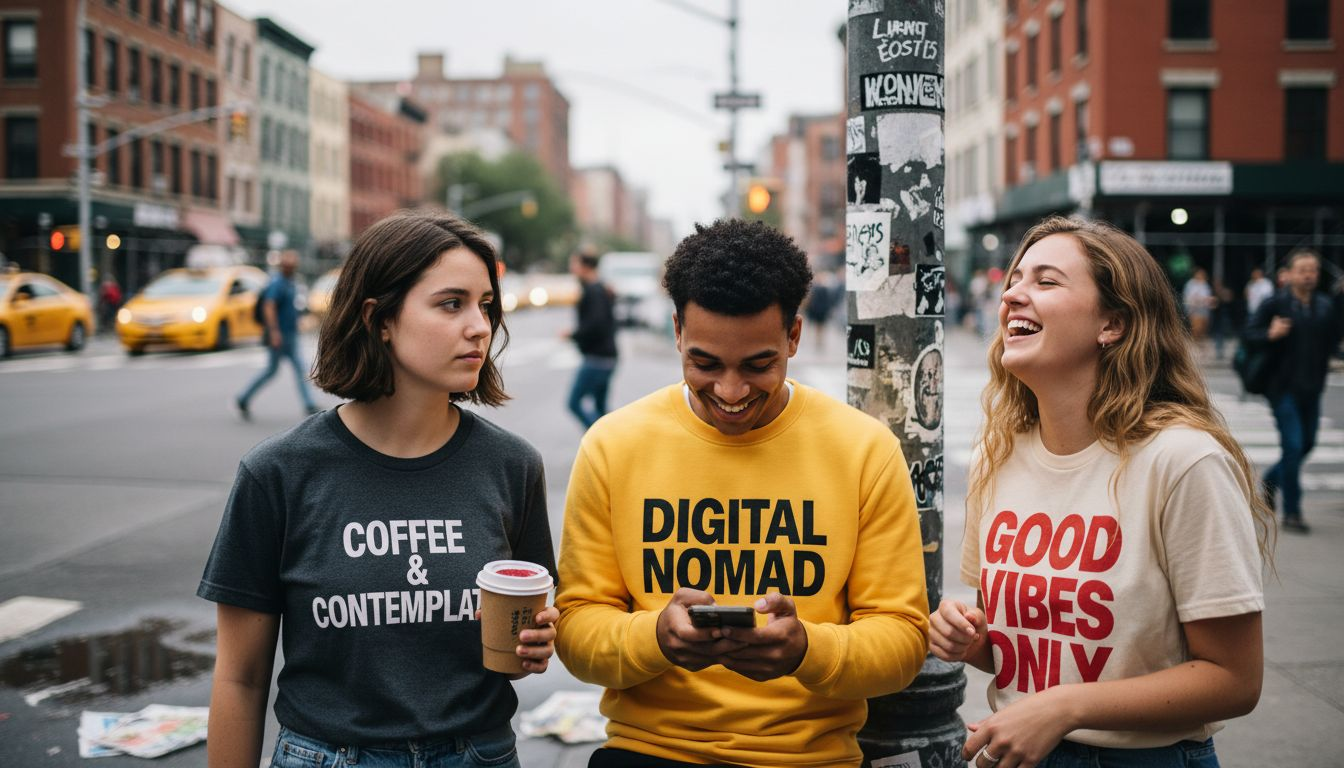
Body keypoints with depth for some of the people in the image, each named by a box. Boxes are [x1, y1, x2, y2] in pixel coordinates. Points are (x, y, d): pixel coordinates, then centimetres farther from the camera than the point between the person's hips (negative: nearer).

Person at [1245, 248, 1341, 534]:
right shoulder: (1275, 304, -8)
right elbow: (1250, 332, -10)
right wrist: (1271, 334, -27)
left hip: (1312, 389, 6)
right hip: (1283, 388, -5)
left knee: (1307, 443, 16)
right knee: (1293, 446, -9)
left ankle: (1271, 479, 43)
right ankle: (1291, 513, -1)